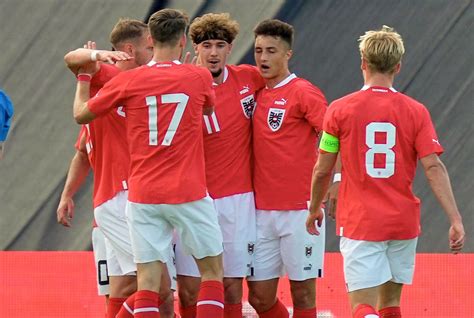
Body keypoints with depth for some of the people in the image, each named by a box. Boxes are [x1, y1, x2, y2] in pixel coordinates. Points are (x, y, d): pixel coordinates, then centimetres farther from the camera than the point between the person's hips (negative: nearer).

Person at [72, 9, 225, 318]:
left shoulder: (128, 81, -2)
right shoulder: (199, 78, 0)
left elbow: (81, 114, 11)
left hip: (142, 197, 1)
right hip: (189, 195, -1)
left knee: (148, 280, 1)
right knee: (212, 270, 11)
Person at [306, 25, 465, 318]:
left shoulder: (340, 110, -4)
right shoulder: (416, 112, -1)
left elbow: (322, 170, 2)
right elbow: (434, 167, -9)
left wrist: (315, 209, 19)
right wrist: (456, 220, -10)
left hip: (359, 223, -2)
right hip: (403, 222, 3)